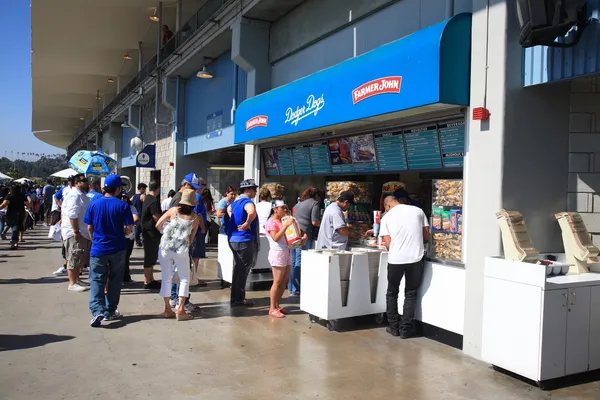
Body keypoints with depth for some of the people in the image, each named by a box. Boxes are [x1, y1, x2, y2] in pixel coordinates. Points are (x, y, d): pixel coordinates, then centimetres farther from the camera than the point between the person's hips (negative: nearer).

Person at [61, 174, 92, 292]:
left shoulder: (82, 195, 16)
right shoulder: (74, 196, -17)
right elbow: (72, 215, -25)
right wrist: (76, 231, -25)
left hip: (83, 233, 10)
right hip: (74, 233, -10)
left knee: (81, 259, 16)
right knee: (74, 259, -3)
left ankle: (76, 280, 26)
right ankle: (72, 283, 3)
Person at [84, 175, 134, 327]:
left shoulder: (94, 204, -3)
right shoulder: (122, 205, -8)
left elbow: (89, 227, 2)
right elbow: (129, 228, -8)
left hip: (98, 248, 1)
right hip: (117, 249, 0)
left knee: (97, 281, 4)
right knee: (114, 281, 13)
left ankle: (97, 311, -14)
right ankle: (110, 312, 20)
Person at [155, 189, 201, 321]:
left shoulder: (173, 211, 0)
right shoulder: (196, 218, 0)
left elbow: (158, 225, 1)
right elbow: (191, 238, 4)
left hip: (165, 248, 2)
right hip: (181, 250, -2)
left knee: (166, 278, 12)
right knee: (184, 279, 10)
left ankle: (167, 309, 16)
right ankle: (180, 310, 3)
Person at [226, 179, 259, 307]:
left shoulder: (236, 201, 14)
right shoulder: (247, 201, -16)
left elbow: (229, 209, 36)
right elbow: (252, 212, -39)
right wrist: (247, 224, -23)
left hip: (234, 240, 9)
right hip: (245, 240, -9)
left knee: (238, 269, 16)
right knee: (244, 270, 0)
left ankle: (235, 297, 23)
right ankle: (239, 299, 6)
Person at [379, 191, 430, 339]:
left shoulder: (387, 217, 3)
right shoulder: (418, 211, 6)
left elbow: (388, 244, 1)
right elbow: (427, 236, 9)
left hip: (395, 260, -1)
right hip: (415, 259, 1)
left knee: (392, 293, 18)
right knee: (411, 294, 13)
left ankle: (394, 327, 21)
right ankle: (405, 329, 14)